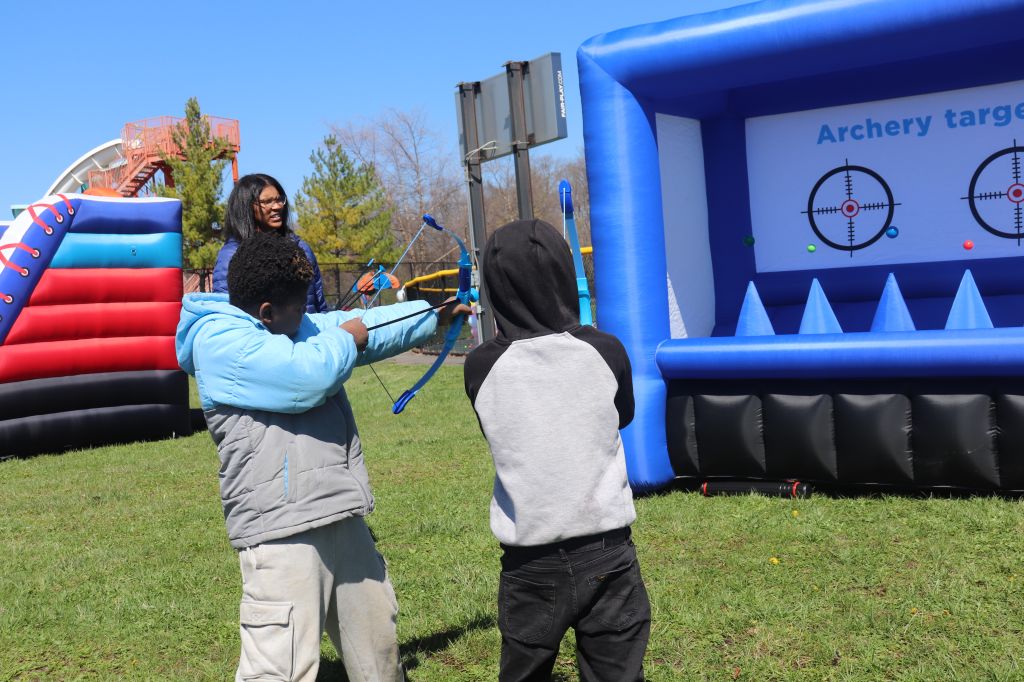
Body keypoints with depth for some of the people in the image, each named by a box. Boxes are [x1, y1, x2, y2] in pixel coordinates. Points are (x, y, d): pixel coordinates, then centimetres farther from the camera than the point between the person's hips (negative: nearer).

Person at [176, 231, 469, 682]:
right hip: (283, 531, -9)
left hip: (342, 518, 9)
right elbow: (304, 377, -25)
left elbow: (370, 325, 26)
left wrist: (436, 314, 27)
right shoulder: (218, 340, -14)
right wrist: (345, 338, -6)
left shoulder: (299, 328, 15)